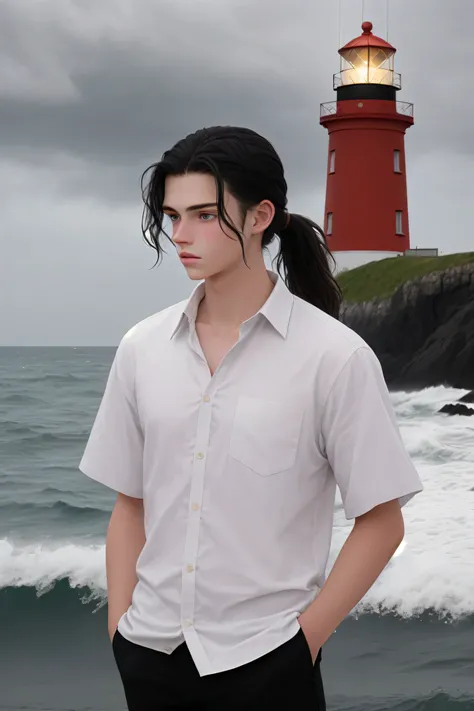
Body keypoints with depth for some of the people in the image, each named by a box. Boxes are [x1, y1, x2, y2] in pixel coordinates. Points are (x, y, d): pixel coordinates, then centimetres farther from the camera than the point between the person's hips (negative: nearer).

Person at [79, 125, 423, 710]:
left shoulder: (335, 357, -10)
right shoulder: (141, 349, 2)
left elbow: (381, 524, -6)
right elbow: (129, 506, 8)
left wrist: (305, 639, -8)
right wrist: (119, 628, 3)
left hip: (265, 663, -3)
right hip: (149, 653, 3)